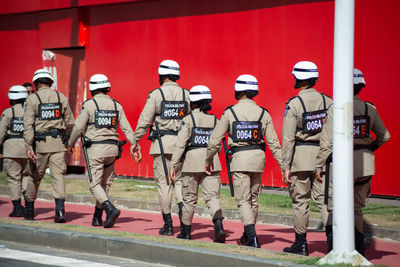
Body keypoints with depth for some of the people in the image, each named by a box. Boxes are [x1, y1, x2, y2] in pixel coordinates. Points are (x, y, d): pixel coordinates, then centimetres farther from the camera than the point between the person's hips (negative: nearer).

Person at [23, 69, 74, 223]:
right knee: (58, 175, -4)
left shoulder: (32, 99, -1)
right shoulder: (61, 98, 7)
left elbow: (28, 125, -10)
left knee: (35, 176, 12)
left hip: (40, 142, -1)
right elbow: (70, 123, 8)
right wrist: (65, 140, 23)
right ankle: (60, 208, -21)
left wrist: (28, 147, -13)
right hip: (58, 141, 1)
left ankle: (29, 209, 25)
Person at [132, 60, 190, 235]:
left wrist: (135, 142, 1)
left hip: (162, 142, -3)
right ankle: (183, 209, -15)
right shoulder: (186, 94, 5)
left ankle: (168, 225, 5)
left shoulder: (156, 94, -4)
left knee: (164, 183, 3)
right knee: (180, 180, 12)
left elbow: (144, 121, -6)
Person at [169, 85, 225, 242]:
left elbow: (180, 144, -9)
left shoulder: (188, 120, -4)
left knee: (189, 198, 11)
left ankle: (185, 231, 22)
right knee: (213, 196, -2)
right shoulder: (214, 120, 7)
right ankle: (218, 225, -25)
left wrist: (173, 166, -8)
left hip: (192, 161, -2)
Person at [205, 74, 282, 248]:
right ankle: (247, 235, 31)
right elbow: (273, 143, 0)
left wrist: (209, 160, 15)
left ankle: (253, 238, -16)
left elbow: (215, 140, -1)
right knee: (253, 198, 18)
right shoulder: (263, 113, 2)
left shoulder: (230, 113, -4)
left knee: (243, 200, -2)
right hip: (258, 157, 3)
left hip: (239, 158, -3)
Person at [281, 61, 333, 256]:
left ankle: (301, 243, 11)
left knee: (300, 200, 5)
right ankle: (332, 230, -15)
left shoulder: (294, 104, -9)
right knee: (323, 197, 7)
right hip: (323, 154, 4)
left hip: (301, 155, -4)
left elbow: (288, 138, -11)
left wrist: (286, 166, -7)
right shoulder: (328, 101, 4)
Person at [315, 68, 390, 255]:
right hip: (366, 163, 5)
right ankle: (357, 245, 16)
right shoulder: (369, 109, 3)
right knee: (357, 206, 16)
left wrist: (319, 165, -5)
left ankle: (358, 239, -13)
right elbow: (384, 136, 7)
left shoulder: (336, 109, -10)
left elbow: (327, 140, -11)